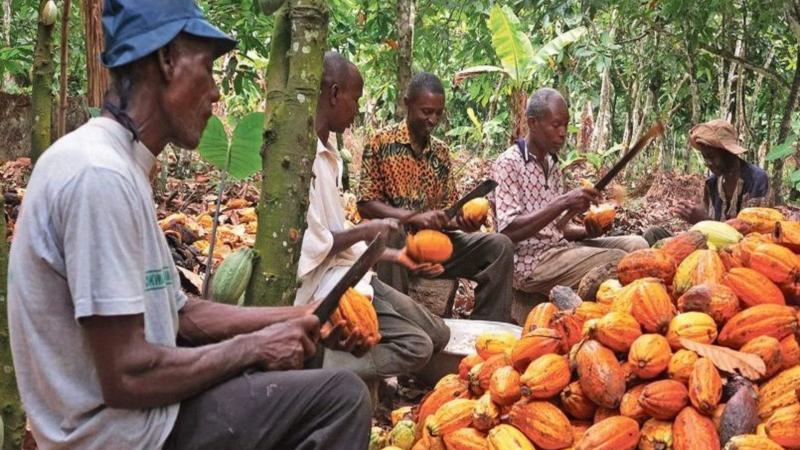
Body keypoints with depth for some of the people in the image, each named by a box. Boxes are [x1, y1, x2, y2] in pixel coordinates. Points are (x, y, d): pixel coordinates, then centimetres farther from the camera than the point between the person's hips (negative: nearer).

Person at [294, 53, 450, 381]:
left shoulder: (324, 153, 11)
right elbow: (308, 246, -24)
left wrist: (394, 255, 16)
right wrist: (363, 232, -10)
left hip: (345, 272, 10)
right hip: (323, 285, -10)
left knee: (436, 334, 9)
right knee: (415, 346, -16)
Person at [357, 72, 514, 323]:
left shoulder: (441, 152, 12)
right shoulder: (382, 143, -3)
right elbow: (366, 205, -10)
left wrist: (463, 222, -13)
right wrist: (415, 217, -23)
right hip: (396, 239, -5)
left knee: (499, 246, -12)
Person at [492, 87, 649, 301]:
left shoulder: (553, 165, 17)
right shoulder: (508, 164, -9)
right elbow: (508, 231, -19)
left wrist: (586, 231, -2)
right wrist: (563, 203, -25)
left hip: (560, 248, 8)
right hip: (530, 263, -8)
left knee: (635, 244, -5)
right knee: (616, 261, -22)